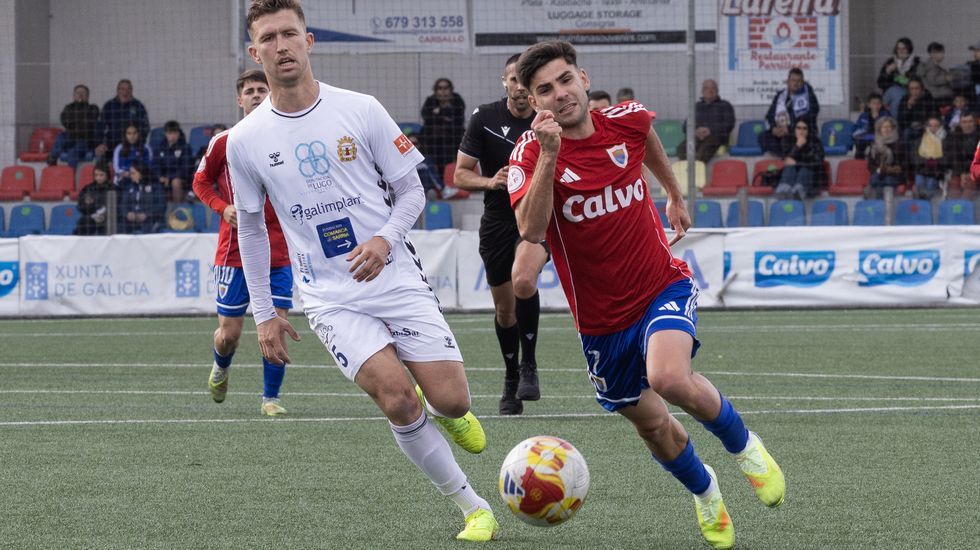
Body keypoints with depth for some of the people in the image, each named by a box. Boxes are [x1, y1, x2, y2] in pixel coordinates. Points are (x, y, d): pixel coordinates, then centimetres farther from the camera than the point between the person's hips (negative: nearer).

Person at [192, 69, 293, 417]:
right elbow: (201, 182, 11)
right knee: (229, 333, 3)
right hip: (235, 252, -1)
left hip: (279, 254, 1)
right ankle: (221, 369, 37)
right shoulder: (223, 143, 0)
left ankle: (270, 397, 6)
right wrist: (223, 208, -7)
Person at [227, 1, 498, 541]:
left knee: (451, 401, -9)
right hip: (330, 297, -1)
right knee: (399, 402, -20)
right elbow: (251, 228, 12)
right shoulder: (245, 141, -1)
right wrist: (263, 314, 9)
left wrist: (385, 240, -16)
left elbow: (411, 190, 4)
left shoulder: (361, 110, -3)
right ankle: (473, 507, -4)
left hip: (397, 278, 1)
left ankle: (446, 413, 31)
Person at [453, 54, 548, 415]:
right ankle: (511, 380, 30)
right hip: (497, 220, 2)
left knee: (523, 280, -30)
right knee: (504, 307, 8)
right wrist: (491, 182, -22)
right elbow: (461, 175, -3)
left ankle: (528, 365, -12)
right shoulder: (485, 118, -4)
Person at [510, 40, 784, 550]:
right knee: (652, 424, 11)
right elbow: (531, 230, -34)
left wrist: (675, 194, 32)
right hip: (599, 314, 1)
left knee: (669, 378, -30)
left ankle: (743, 445, -1)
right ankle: (705, 493, 43)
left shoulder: (626, 120, -8)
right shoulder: (532, 152, -16)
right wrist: (550, 153, -40)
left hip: (663, 285, -1)